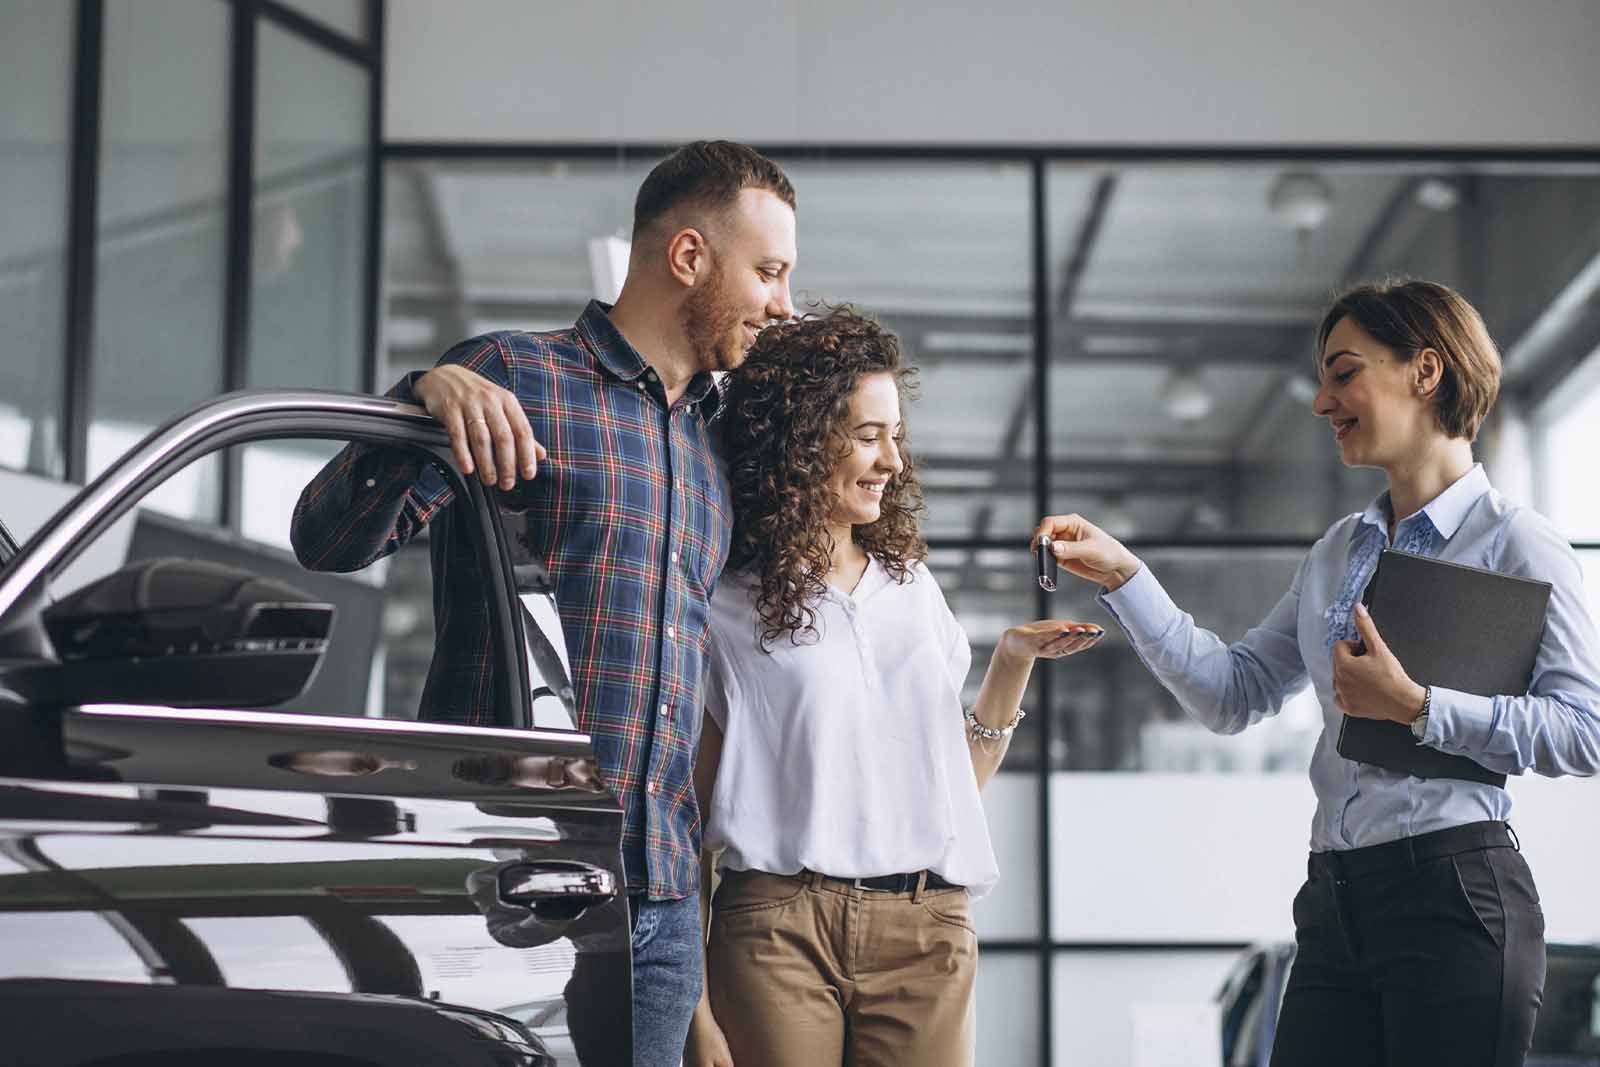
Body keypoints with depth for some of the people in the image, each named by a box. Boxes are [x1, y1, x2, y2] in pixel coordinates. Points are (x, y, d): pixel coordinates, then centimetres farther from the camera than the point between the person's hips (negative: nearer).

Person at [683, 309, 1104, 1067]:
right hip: (779, 925, -3)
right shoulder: (728, 610, 3)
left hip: (926, 933, 3)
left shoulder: (913, 587, 16)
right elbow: (690, 820, 0)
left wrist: (1013, 660, 5)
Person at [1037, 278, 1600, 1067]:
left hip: (1455, 892, -6)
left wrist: (1416, 707, -18)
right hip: (1335, 899, 7)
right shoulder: (1339, 552, 17)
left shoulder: (1515, 544, -5)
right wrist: (1124, 579, 7)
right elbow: (1233, 693, 14)